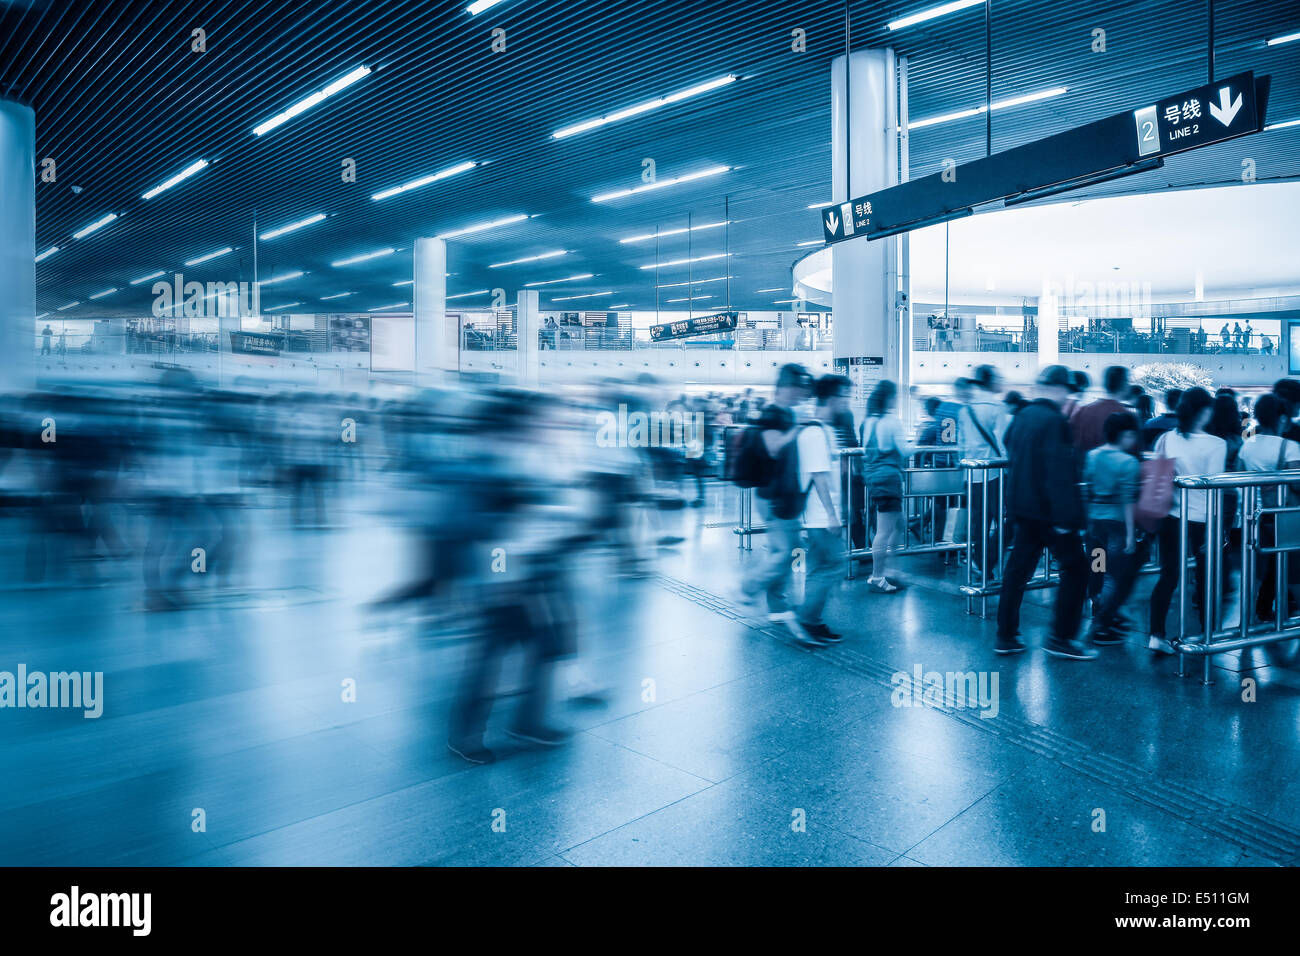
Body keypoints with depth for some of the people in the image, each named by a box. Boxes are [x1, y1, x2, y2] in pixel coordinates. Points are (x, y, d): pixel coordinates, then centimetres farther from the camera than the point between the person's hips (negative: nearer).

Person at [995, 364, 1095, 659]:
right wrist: (1066, 516, -21)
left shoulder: (1023, 415, 9)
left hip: (1021, 505, 8)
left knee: (1018, 568, 12)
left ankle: (1006, 636, 17)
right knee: (1076, 568, 4)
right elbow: (1059, 473, -22)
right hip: (1047, 509, -8)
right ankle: (1061, 638, 7)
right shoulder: (1055, 421, -16)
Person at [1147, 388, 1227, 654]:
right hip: (1200, 520, -3)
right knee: (1205, 576, 13)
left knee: (1168, 575, 7)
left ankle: (1156, 634, 3)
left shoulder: (1165, 439, -2)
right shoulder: (1215, 445, -11)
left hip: (1169, 518, 3)